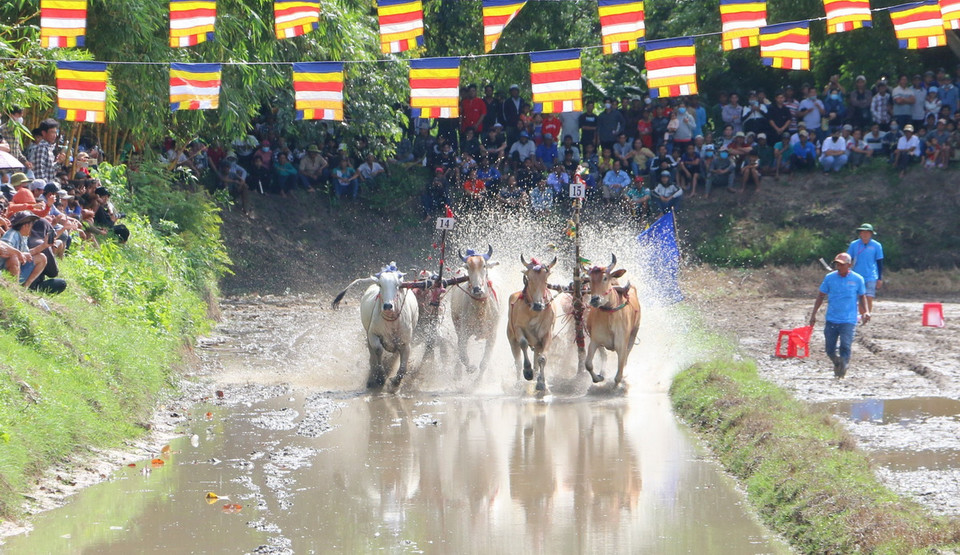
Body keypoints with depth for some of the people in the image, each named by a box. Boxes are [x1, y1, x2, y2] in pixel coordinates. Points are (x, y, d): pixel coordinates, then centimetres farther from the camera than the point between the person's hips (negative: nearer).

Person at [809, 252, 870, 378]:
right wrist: (814, 314, 7)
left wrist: (866, 312, -2)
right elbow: (821, 296, 11)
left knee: (845, 346, -15)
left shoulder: (857, 279, 0)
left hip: (848, 321, -2)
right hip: (831, 320, 2)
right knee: (830, 350, 4)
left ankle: (842, 370, -1)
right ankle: (837, 363, 32)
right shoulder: (829, 278, 2)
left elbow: (862, 297, 13)